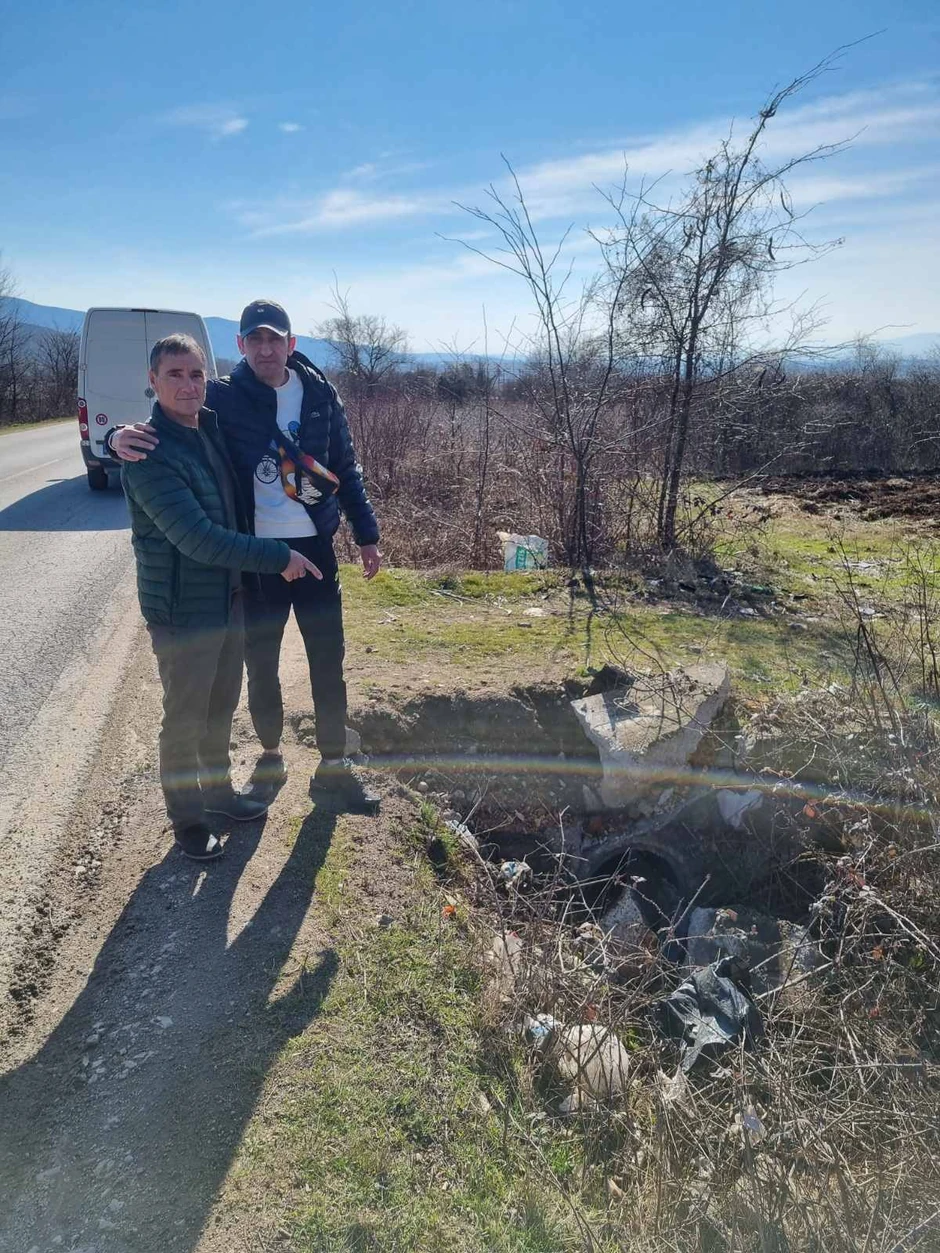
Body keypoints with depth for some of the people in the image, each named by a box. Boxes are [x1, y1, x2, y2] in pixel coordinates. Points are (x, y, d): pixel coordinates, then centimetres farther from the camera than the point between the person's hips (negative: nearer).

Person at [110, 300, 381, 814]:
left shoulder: (320, 395, 3)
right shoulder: (223, 397, -3)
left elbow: (345, 469, 9)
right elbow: (167, 427, 0)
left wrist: (367, 534, 8)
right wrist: (122, 436, -23)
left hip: (314, 549, 1)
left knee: (328, 662, 7)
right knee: (260, 663, 11)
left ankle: (334, 766, 23)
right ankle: (270, 755, 33)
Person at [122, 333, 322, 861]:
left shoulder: (213, 427, 4)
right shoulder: (149, 454, -21)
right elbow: (198, 539, -28)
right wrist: (278, 556, -24)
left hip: (230, 597, 7)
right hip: (183, 610, -7)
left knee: (222, 708, 21)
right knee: (185, 718, 9)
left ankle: (219, 790, 41)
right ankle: (187, 817, 28)